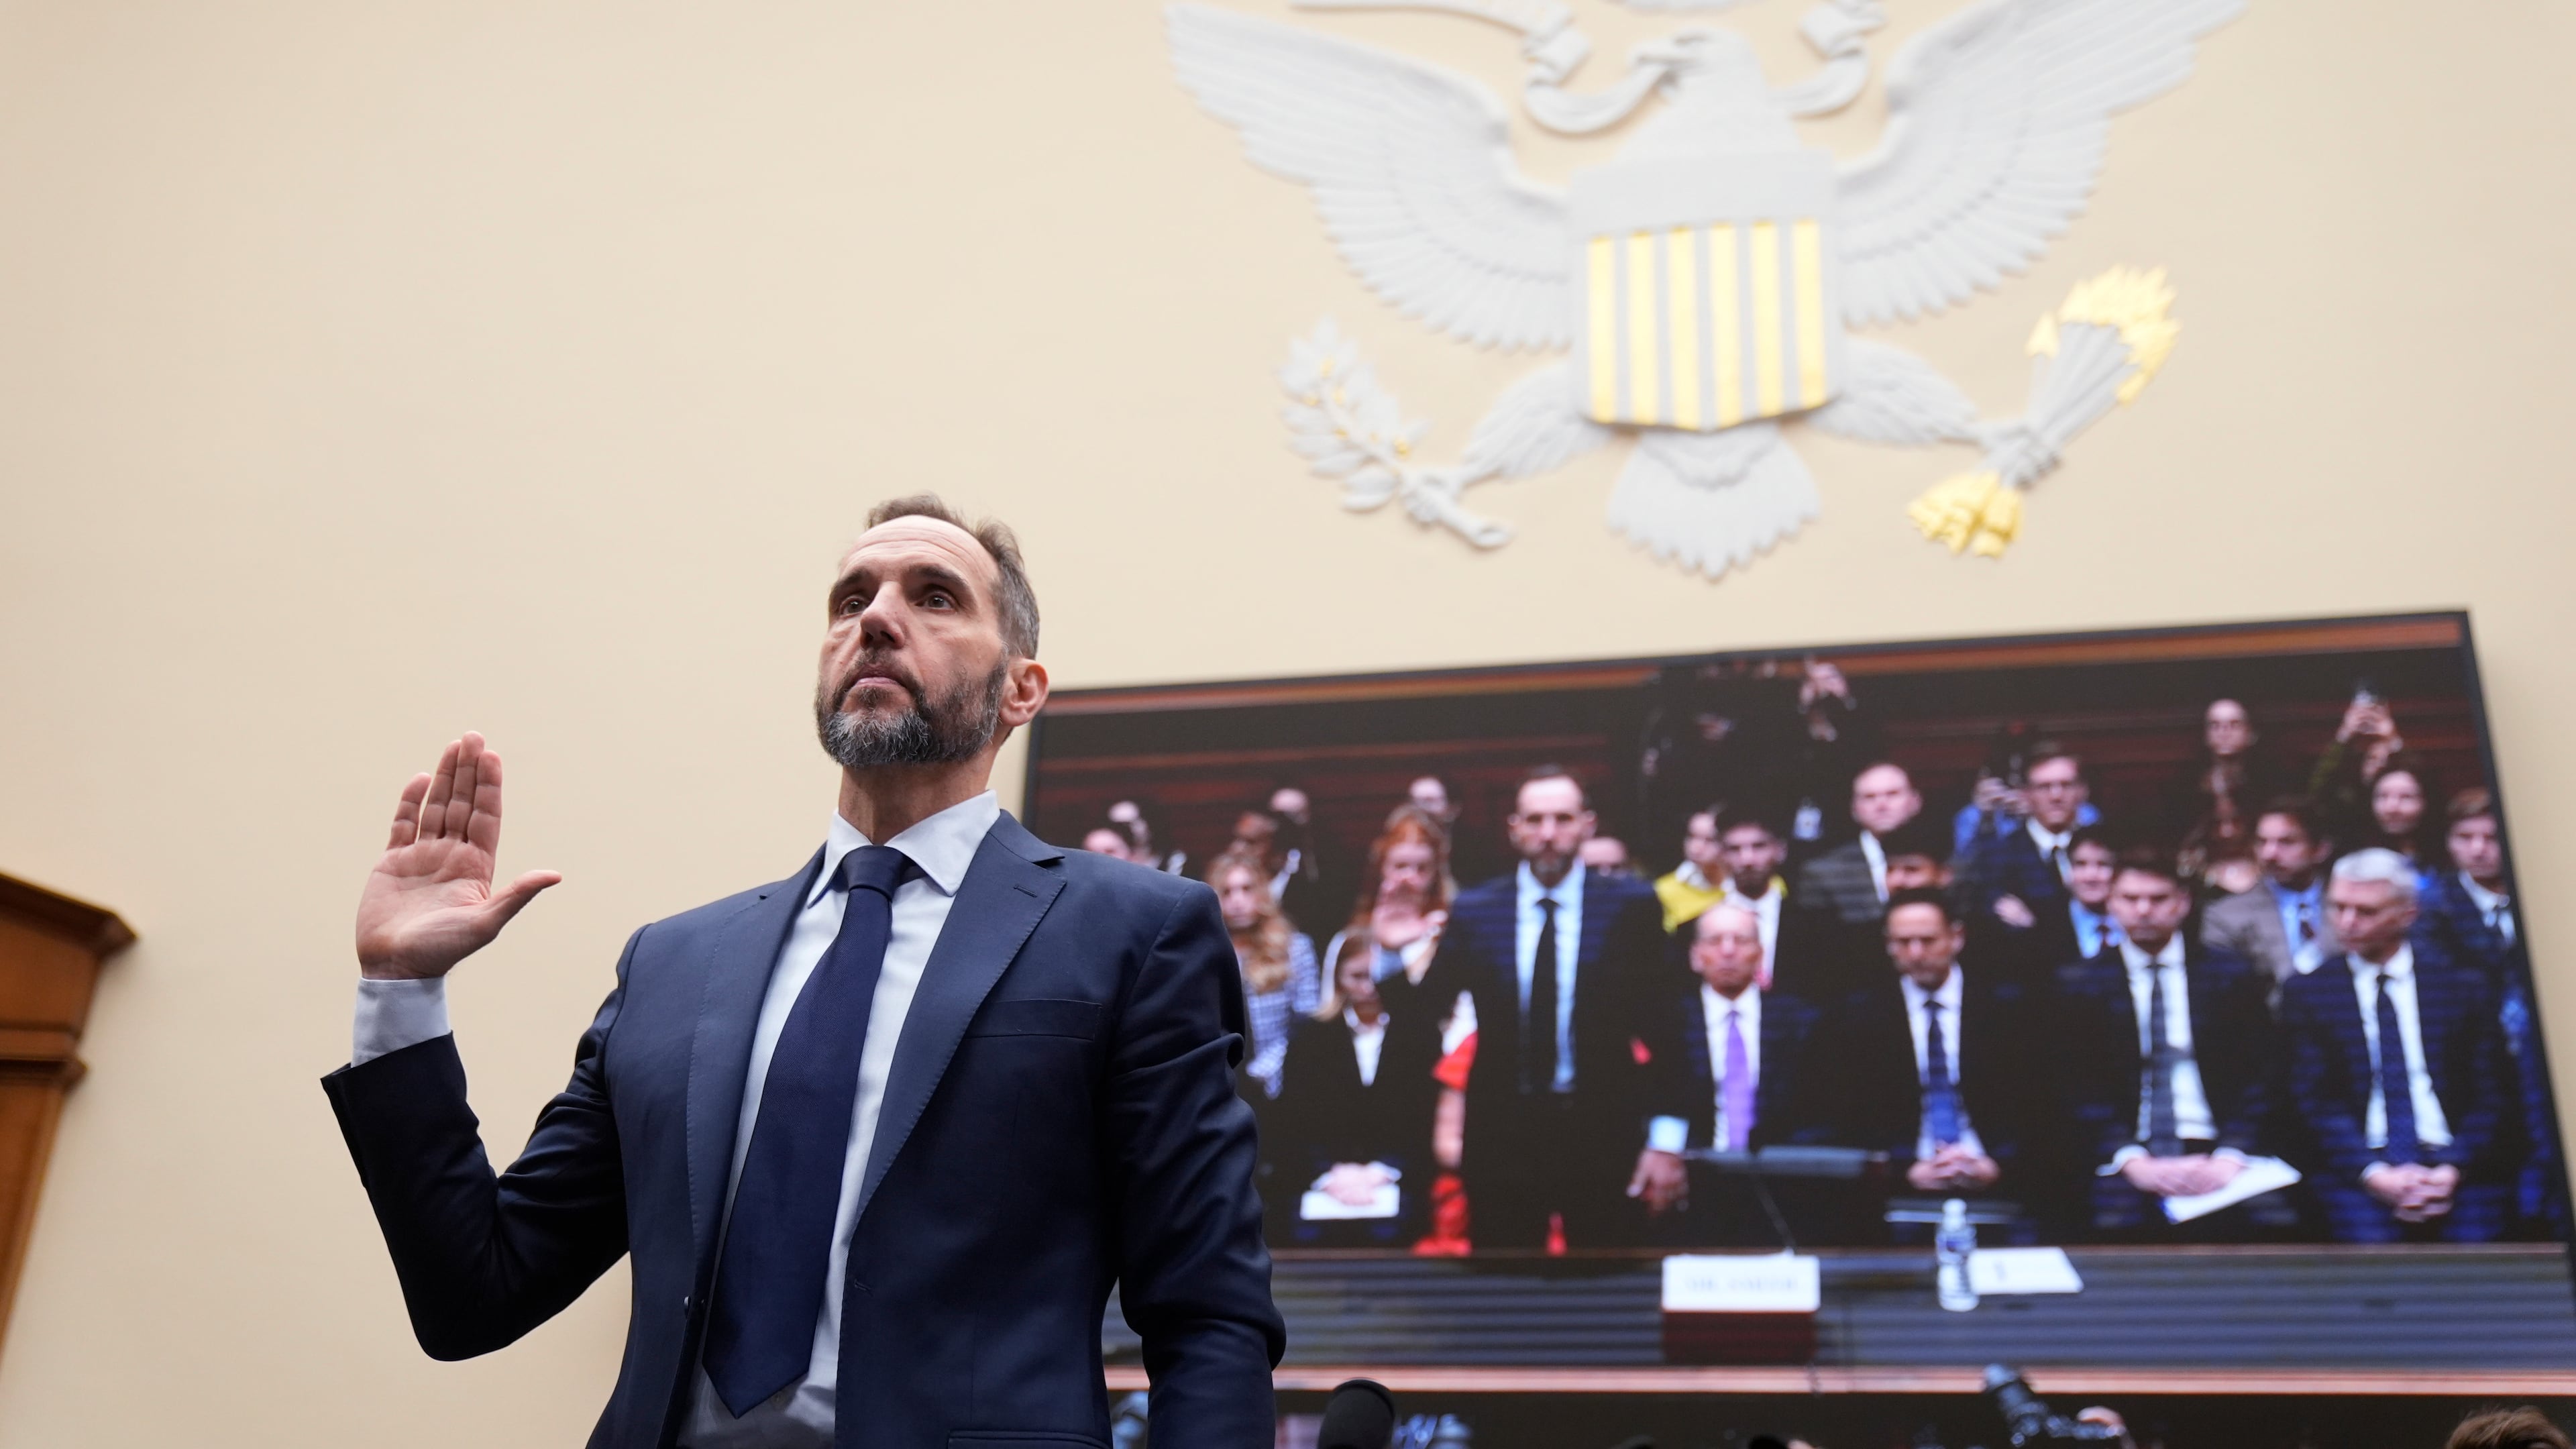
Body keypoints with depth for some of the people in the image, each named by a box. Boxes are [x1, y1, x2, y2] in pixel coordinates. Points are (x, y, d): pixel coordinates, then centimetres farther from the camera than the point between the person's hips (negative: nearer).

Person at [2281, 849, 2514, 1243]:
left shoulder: (2465, 986, 11)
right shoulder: (2307, 992, 9)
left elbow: (2488, 1098, 5)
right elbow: (2315, 1101, 0)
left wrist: (2453, 1170, -12)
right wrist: (2374, 1174, -16)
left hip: (2456, 1169, 1)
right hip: (2358, 1173, -1)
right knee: (2370, 1240, -30)